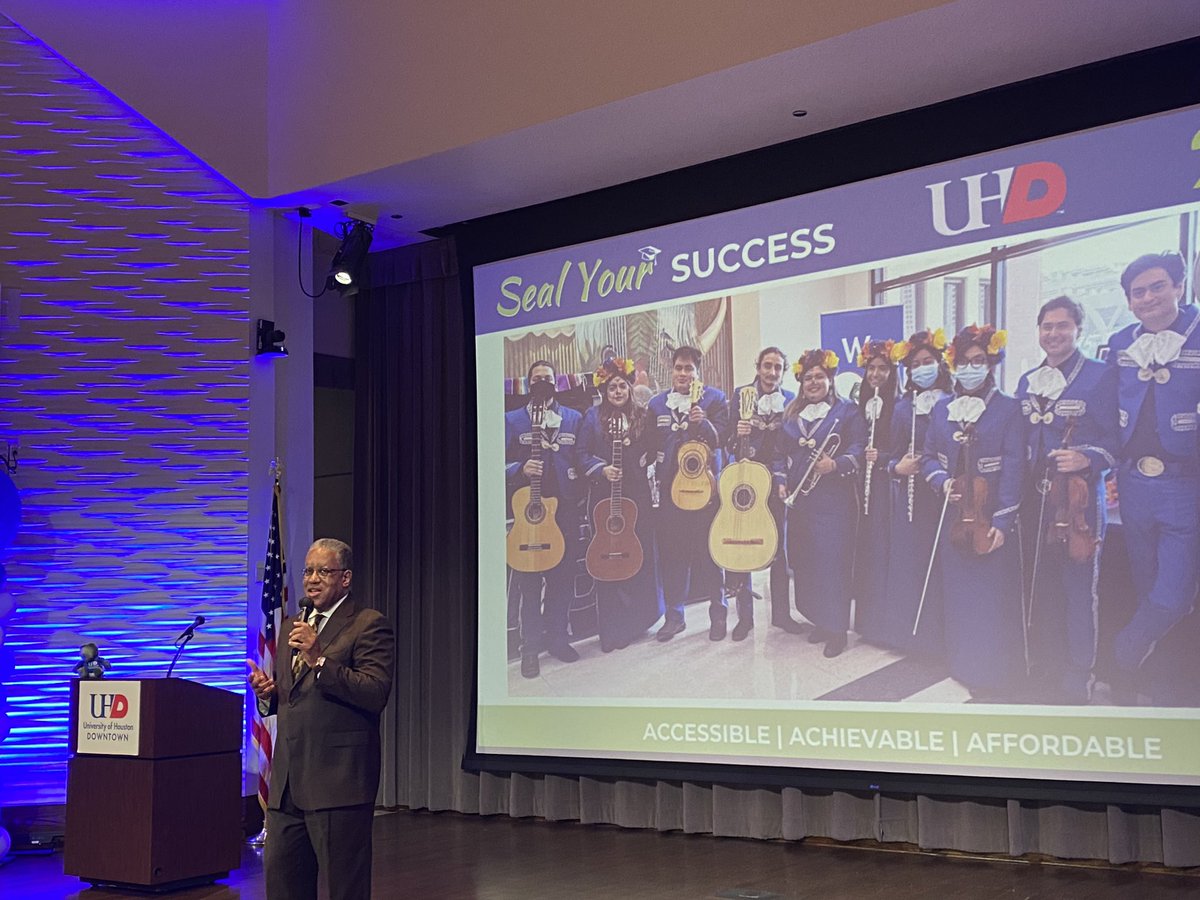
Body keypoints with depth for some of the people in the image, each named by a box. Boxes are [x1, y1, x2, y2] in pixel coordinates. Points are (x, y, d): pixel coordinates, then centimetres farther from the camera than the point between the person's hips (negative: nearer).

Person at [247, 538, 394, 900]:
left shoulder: (369, 625, -5)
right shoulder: (291, 626, 19)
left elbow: (376, 693, -17)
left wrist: (320, 659, -22)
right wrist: (267, 694, 4)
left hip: (338, 779, -7)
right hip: (288, 780, 7)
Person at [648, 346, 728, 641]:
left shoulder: (714, 398, 2)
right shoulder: (657, 404, 13)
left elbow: (720, 438, -8)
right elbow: (651, 445, 17)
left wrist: (703, 423, -25)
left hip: (703, 483, -3)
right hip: (669, 485, 4)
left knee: (708, 548, -2)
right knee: (671, 550, 4)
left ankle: (718, 614, 8)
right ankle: (674, 615, 14)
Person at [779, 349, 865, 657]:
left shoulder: (847, 411, -1)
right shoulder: (791, 414, 16)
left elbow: (857, 449, -8)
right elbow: (783, 453, 19)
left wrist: (835, 464, -25)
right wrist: (781, 481, 6)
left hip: (833, 500, -6)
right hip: (799, 499, 6)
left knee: (832, 561, -7)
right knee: (804, 560, 7)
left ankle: (837, 628, 1)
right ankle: (819, 620, 20)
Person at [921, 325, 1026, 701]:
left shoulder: (1007, 408, -4)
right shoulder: (942, 409, 9)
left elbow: (1013, 468, -9)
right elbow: (929, 457, 15)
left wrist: (1002, 521, -16)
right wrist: (942, 482, -8)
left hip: (989, 518, -4)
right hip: (952, 518, 4)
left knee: (993, 596, -2)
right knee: (957, 592, 8)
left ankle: (995, 677, 8)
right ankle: (966, 666, 22)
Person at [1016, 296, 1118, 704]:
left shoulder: (1101, 376, -5)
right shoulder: (1027, 381, 14)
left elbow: (1114, 440, -8)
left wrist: (1087, 458, -25)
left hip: (1079, 497, -5)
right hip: (1034, 497, 6)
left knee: (1078, 586, -2)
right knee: (1038, 583, 11)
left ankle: (1077, 678, 9)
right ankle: (1044, 666, 25)